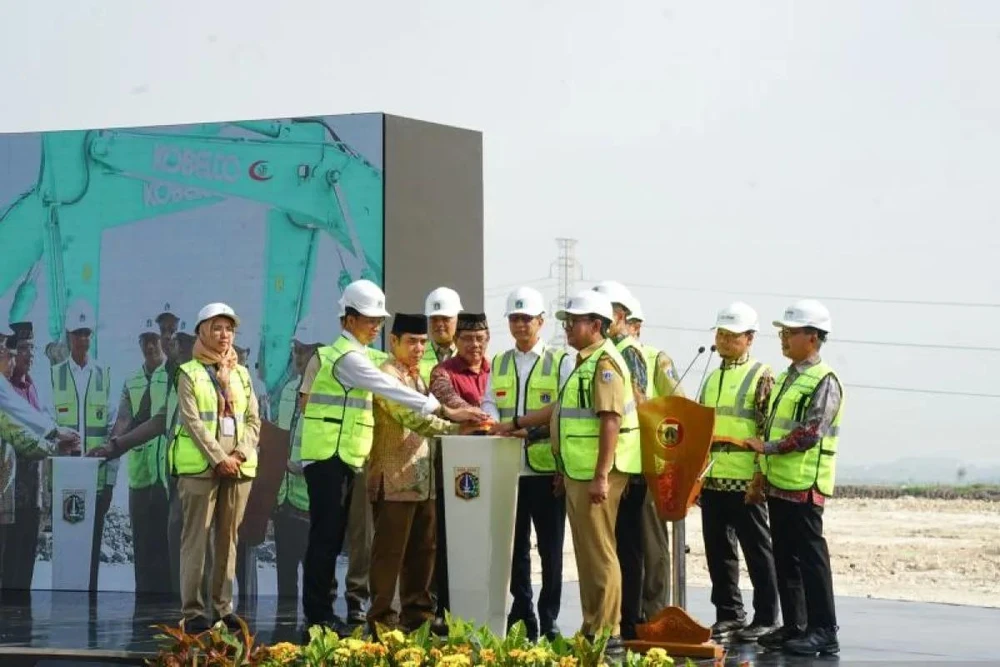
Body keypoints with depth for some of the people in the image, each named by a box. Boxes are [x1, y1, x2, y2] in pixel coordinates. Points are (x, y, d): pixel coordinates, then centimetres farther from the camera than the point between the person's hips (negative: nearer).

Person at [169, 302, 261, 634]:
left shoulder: (241, 374, 15)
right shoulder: (189, 373, 1)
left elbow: (253, 420, 10)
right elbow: (192, 422, -8)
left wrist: (241, 453, -7)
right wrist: (219, 457, -15)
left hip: (239, 465, 5)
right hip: (200, 465, -4)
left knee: (228, 536, 6)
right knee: (196, 536, -5)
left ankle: (224, 606, 11)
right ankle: (192, 610, -4)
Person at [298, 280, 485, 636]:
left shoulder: (349, 354, 18)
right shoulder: (347, 357, -14)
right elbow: (393, 389, -21)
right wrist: (444, 411, -23)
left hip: (341, 459, 10)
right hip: (329, 458, -10)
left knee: (331, 537, 10)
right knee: (325, 536, -8)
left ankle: (320, 610, 13)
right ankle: (318, 614, -7)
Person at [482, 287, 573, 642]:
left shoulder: (560, 362, 3)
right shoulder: (499, 364, 17)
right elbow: (489, 403, 13)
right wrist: (493, 421, -11)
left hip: (547, 469, -4)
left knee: (550, 546, 1)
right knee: (515, 544, 7)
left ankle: (548, 618, 7)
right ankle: (522, 610, 16)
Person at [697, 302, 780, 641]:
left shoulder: (761, 377, -4)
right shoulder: (711, 379, 17)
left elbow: (769, 431, -9)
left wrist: (760, 478, -15)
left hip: (744, 482, -7)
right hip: (711, 481, 7)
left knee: (757, 551, 0)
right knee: (718, 551, 9)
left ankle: (766, 618, 6)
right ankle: (728, 615, 18)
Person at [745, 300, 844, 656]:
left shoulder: (824, 381, -11)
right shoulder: (787, 377, 16)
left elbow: (809, 433, -19)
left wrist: (767, 447, -13)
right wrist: (763, 473, 13)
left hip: (804, 485, -9)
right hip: (779, 482, 9)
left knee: (810, 557, -5)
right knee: (785, 557, 11)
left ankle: (823, 631, -1)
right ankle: (793, 626, 18)